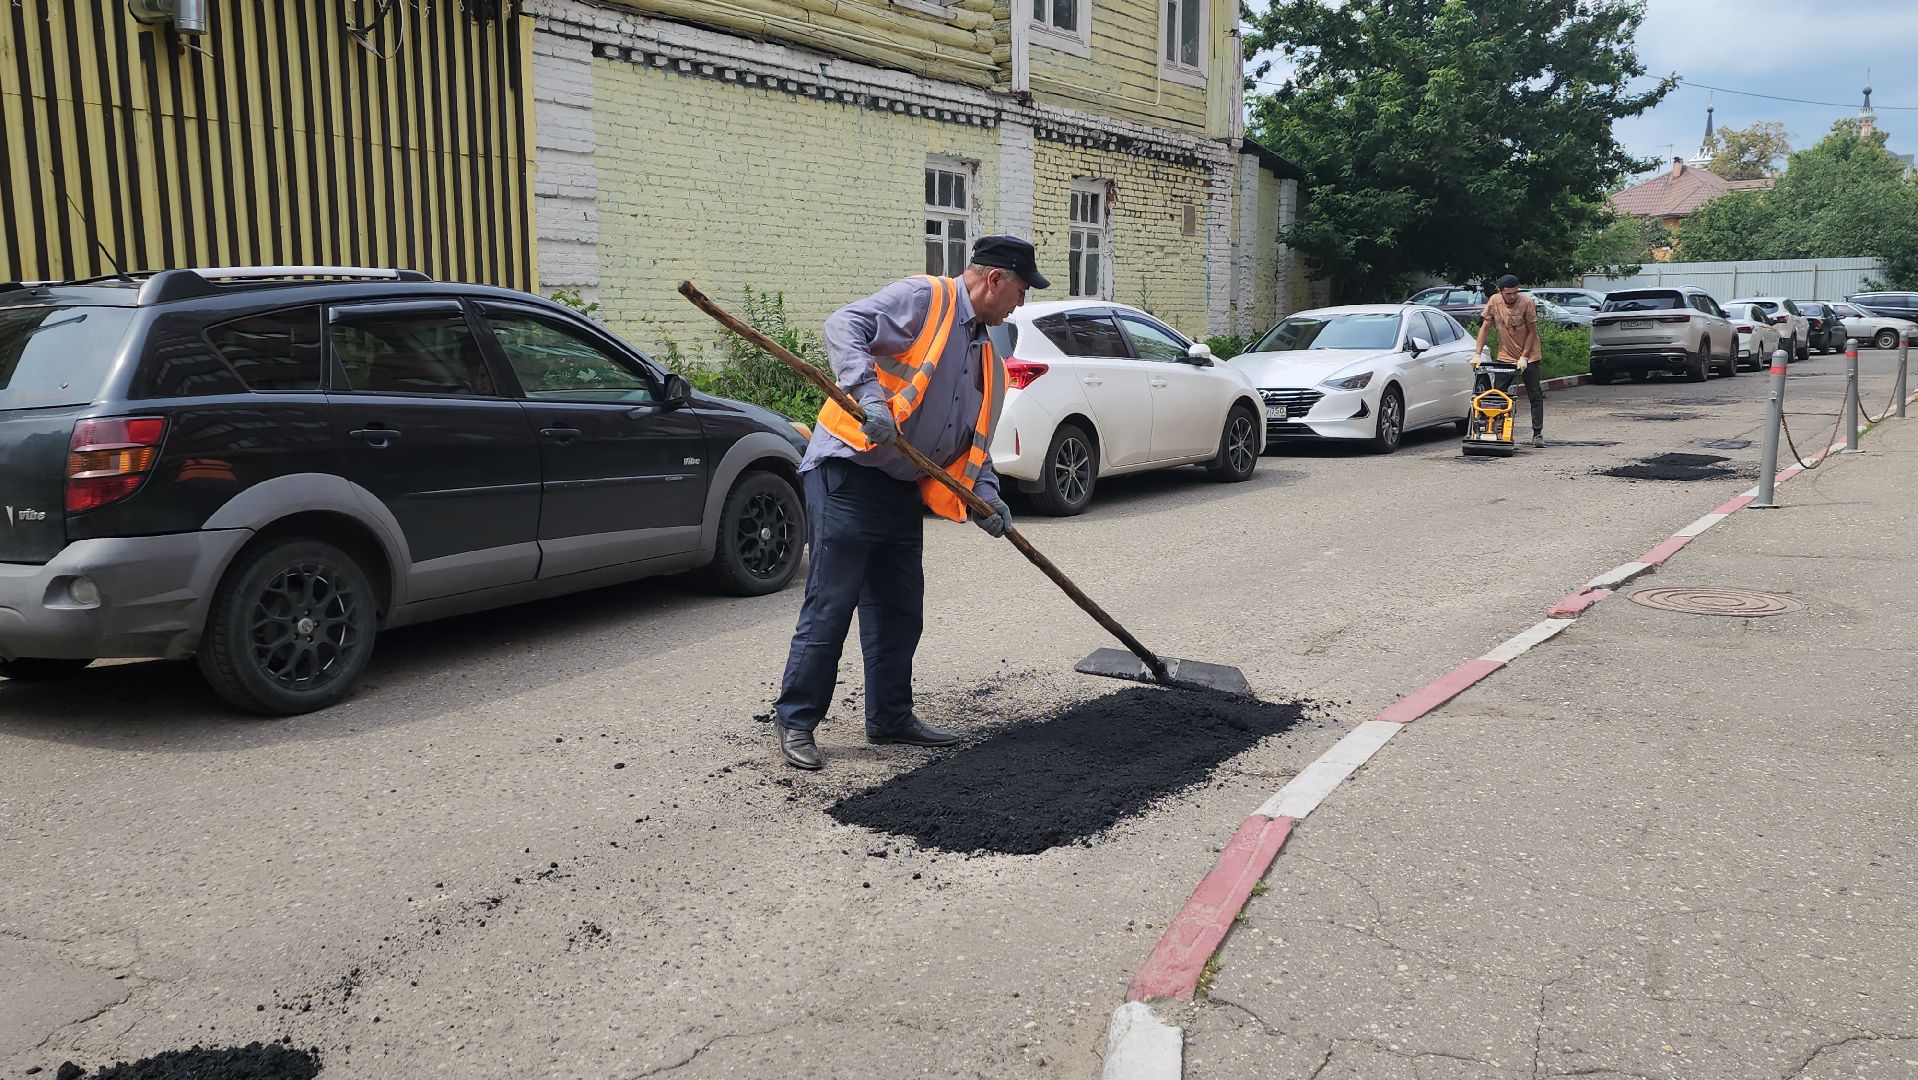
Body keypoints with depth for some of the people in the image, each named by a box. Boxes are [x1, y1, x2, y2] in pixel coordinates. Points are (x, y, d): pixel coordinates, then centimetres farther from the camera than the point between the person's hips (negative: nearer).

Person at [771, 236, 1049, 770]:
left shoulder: (986, 355, 19)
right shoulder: (923, 298, -7)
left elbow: (973, 440, 20)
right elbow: (844, 325, -19)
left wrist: (985, 494, 2)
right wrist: (869, 393, -32)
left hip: (903, 487, 9)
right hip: (849, 472, -9)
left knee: (900, 609, 13)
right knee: (830, 605, -7)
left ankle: (891, 716, 25)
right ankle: (795, 721, 3)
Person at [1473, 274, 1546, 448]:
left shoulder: (1527, 303, -17)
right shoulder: (1494, 302, -8)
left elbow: (1532, 332, -11)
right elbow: (1485, 328, -2)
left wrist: (1524, 358, -14)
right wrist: (1477, 354, -8)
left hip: (1529, 356, -3)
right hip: (1505, 356, 3)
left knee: (1535, 396, -1)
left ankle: (1538, 433, 4)